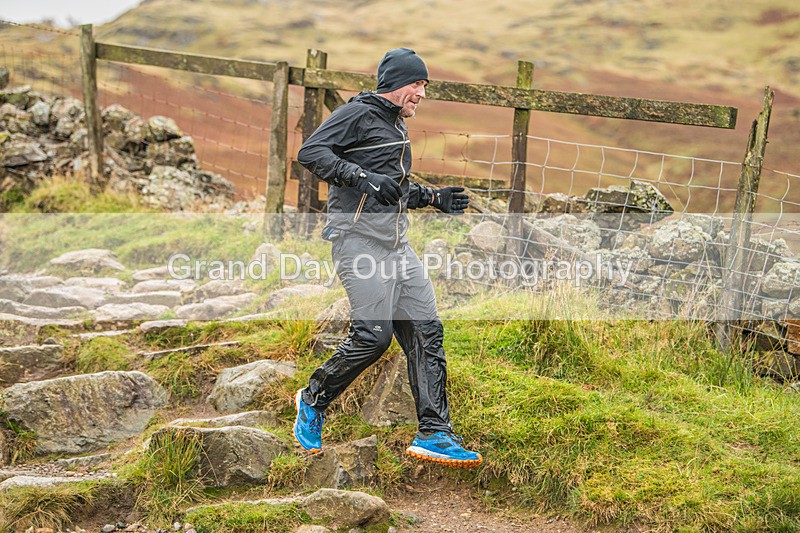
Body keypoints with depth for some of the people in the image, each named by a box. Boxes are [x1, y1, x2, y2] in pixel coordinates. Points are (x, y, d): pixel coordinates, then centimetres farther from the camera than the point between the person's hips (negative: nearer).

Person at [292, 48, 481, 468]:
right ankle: (313, 400, 9)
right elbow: (310, 152, -15)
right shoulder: (358, 114, -3)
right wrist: (361, 177, -25)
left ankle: (433, 433, 3)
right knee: (374, 335, -15)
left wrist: (433, 197, 22)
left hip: (397, 242, 9)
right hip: (358, 236, -9)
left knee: (426, 331, 0)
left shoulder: (398, 127, 25)